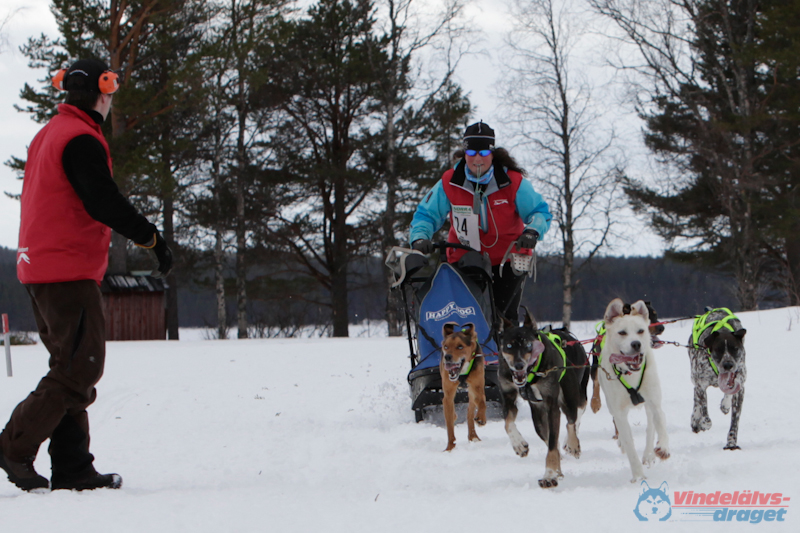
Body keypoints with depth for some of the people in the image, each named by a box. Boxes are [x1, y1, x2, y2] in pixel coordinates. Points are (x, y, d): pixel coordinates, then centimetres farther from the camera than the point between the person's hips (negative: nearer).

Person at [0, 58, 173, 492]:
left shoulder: (47, 135, 16)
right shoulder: (81, 140, -14)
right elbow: (105, 204, -21)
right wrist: (152, 239, -13)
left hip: (37, 269, 10)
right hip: (70, 271, -10)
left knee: (72, 367, 11)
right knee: (80, 368, -8)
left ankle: (72, 468, 10)